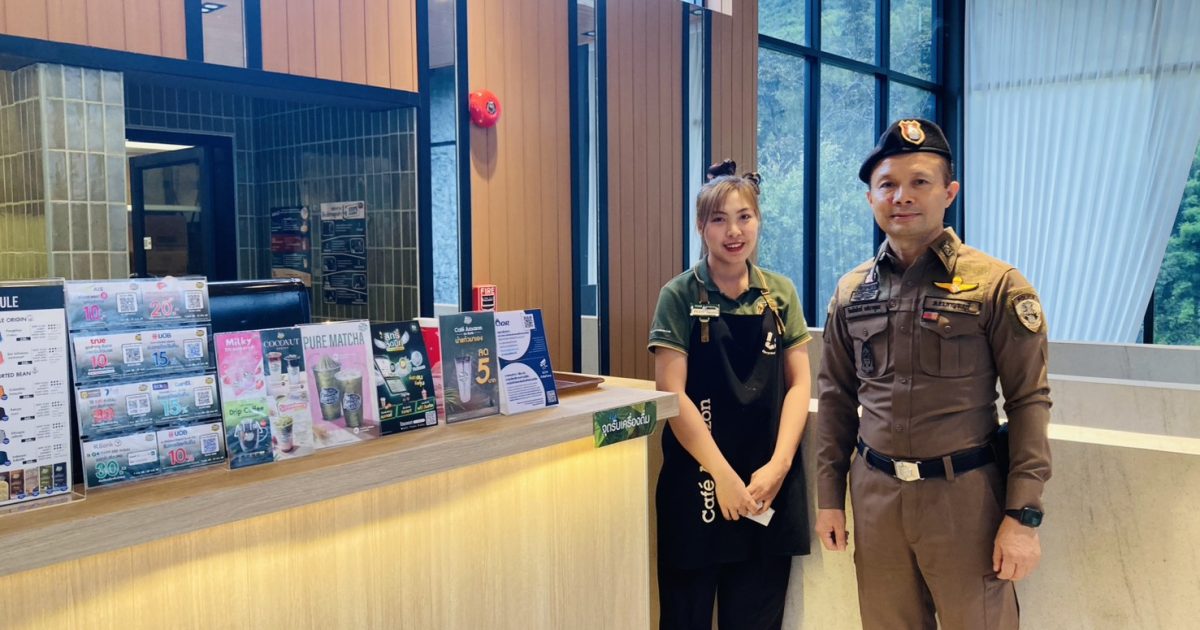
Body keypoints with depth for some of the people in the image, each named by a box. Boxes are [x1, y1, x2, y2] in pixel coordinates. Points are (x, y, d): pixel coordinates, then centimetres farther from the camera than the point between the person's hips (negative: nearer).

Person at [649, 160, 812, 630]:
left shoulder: (780, 294, 6)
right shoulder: (680, 296, -3)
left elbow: (798, 385, 4)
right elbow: (672, 394, -9)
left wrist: (777, 465, -8)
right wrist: (723, 475, -13)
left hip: (769, 486, 3)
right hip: (697, 485, -2)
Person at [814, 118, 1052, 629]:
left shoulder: (996, 285, -6)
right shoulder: (851, 292, 6)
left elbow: (1028, 402, -7)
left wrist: (1023, 516, -10)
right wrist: (830, 497, 8)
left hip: (964, 494, -3)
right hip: (875, 493, 4)